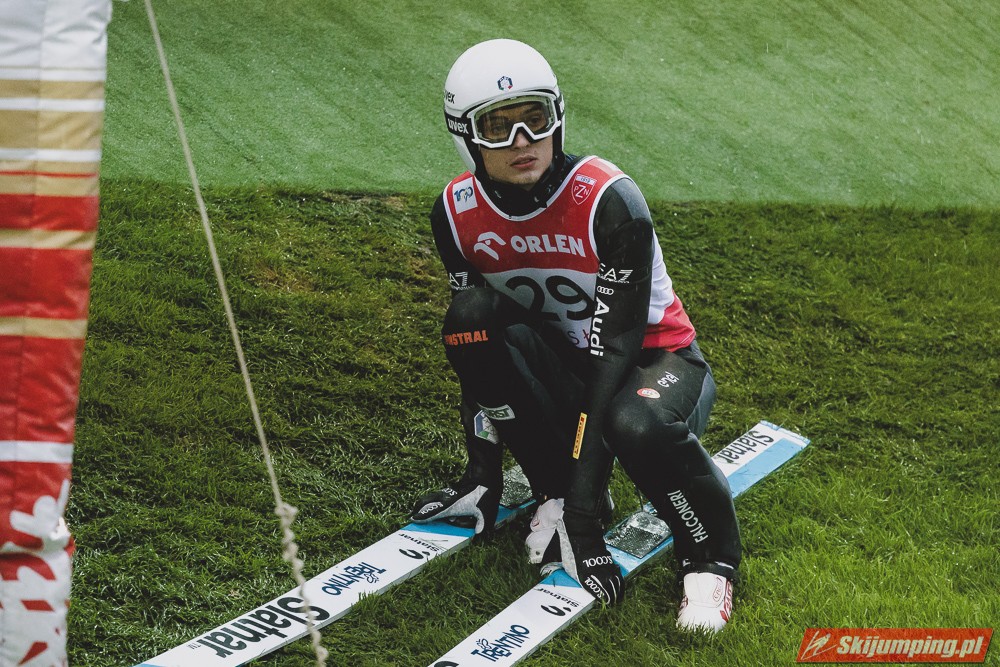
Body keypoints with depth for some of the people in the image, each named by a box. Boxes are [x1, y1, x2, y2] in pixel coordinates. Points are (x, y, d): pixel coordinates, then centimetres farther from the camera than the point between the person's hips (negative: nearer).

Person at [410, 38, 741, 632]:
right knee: (472, 315, -25)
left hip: (655, 358, -4)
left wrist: (585, 514, -33)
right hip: (561, 364, 5)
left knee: (635, 425, -40)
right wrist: (483, 472, -6)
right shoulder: (458, 214, -10)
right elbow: (477, 352, 0)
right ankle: (555, 492, -10)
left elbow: (613, 349, -29)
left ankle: (710, 558, -8)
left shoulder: (610, 200, -26)